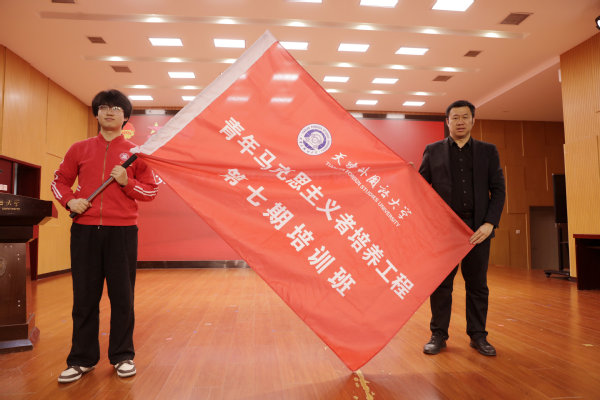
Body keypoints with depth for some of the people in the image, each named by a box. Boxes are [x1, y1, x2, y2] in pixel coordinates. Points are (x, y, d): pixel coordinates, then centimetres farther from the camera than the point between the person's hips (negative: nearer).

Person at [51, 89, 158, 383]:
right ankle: (81, 359, 22)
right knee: (84, 296, 7)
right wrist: (69, 201, -2)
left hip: (122, 230, -1)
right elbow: (60, 180, 17)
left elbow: (151, 190, 5)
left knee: (122, 296, 4)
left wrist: (127, 183, -12)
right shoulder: (79, 149, 11)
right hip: (84, 229, 2)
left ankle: (122, 356, 19)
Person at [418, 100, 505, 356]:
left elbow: (498, 189, 4)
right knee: (440, 285, 5)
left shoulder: (488, 151, 10)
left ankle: (478, 336, 24)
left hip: (477, 228, 1)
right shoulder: (433, 151, 8)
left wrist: (489, 223, -8)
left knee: (477, 285, 9)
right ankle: (438, 335, 18)